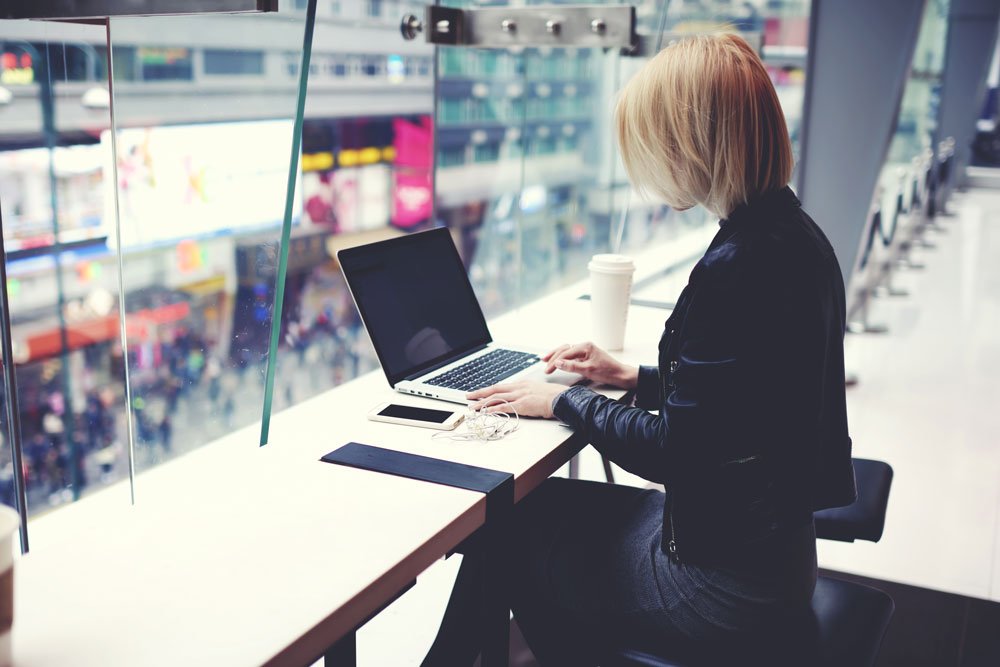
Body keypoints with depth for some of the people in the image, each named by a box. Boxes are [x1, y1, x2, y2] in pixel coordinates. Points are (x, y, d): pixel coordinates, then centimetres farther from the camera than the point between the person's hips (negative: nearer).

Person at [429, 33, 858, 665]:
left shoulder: (736, 269, -29)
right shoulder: (794, 235, 2)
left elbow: (672, 452, -22)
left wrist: (566, 401, -7)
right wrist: (634, 376, 15)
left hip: (725, 575, -9)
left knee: (517, 521, 9)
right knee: (553, 506, 16)